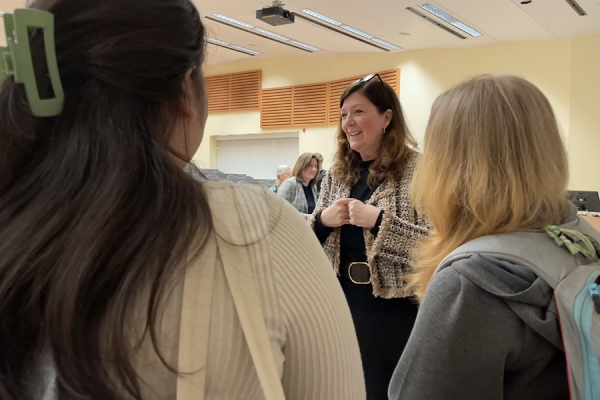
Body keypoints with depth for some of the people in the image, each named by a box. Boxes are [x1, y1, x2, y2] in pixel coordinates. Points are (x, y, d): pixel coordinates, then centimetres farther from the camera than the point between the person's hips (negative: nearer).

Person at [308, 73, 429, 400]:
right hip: (342, 300, 6)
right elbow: (312, 237, 11)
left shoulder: (416, 170, -10)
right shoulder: (337, 174, 7)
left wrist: (379, 219, -24)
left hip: (394, 308, -5)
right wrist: (323, 220, -9)